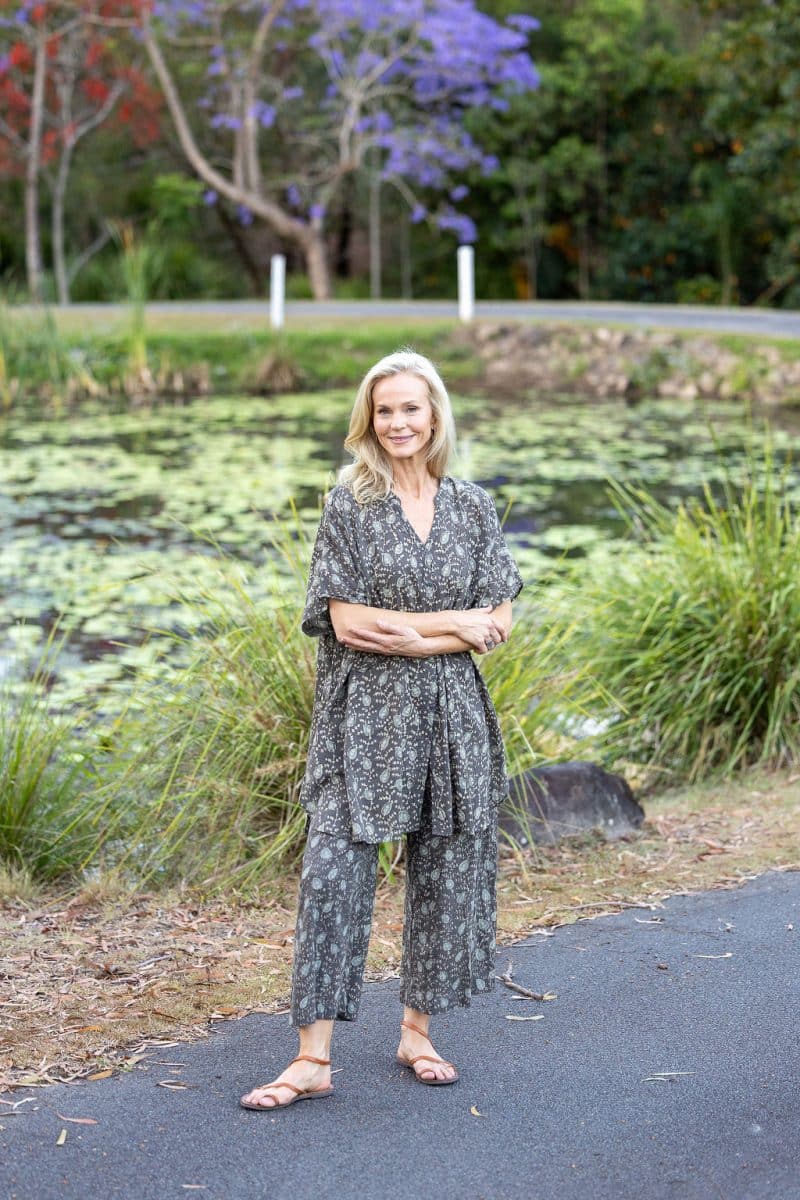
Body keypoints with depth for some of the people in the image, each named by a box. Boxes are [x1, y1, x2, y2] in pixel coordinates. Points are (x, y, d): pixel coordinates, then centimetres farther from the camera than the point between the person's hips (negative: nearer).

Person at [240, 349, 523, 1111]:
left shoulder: (473, 508, 7)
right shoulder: (348, 504, -2)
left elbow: (496, 627, 1)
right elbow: (347, 622, -9)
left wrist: (398, 633, -11)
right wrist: (451, 622, -9)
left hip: (451, 717, 3)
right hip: (364, 718, -3)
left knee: (446, 872, 8)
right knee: (333, 874, -7)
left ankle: (418, 1032, 24)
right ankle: (313, 1059, -2)